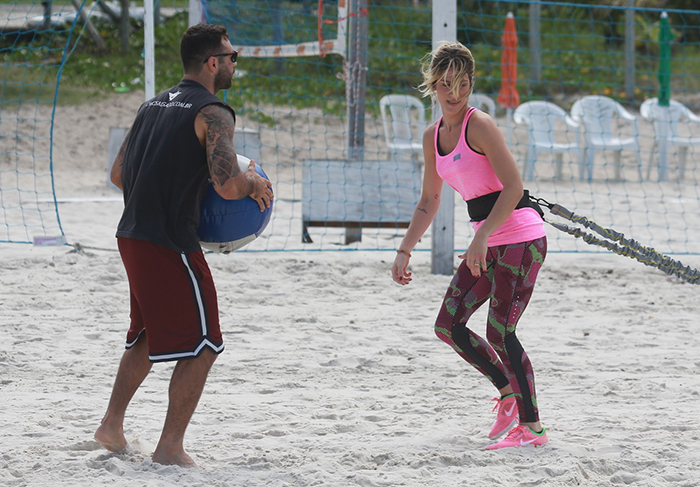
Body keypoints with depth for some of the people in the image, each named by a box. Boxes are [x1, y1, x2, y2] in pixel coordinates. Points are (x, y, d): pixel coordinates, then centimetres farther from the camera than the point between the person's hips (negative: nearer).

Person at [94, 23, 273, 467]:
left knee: (148, 337, 26)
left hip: (132, 237, 9)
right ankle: (171, 447, 0)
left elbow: (119, 173, 20)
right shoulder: (213, 113, -11)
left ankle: (112, 425, 28)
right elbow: (228, 185, -23)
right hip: (171, 243, -9)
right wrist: (254, 185, -2)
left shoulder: (154, 106, 15)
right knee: (202, 346, 1)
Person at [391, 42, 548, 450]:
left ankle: (532, 426, -7)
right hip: (488, 242, 9)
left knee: (499, 332, -14)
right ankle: (509, 392, 21)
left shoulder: (479, 125, -13)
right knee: (449, 325, 6)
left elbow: (514, 187, -20)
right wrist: (405, 251, 16)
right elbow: (429, 202, 22)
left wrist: (481, 238, -27)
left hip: (521, 236, -9)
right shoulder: (433, 136, 11)